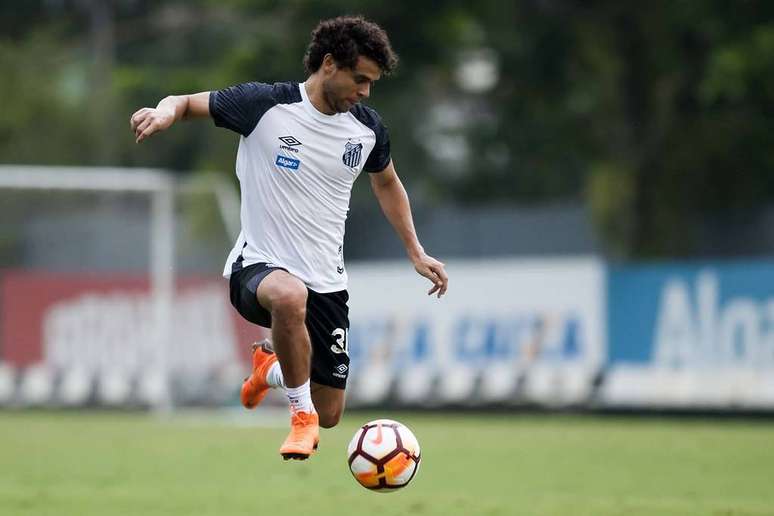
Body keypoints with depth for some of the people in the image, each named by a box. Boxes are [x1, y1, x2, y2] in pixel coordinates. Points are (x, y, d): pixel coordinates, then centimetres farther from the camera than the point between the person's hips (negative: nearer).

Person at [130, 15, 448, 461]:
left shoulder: (368, 128, 2)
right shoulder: (263, 105, -12)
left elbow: (387, 184, 22)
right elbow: (187, 103, -2)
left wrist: (417, 253, 19)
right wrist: (165, 111, -26)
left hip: (327, 283, 5)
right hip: (259, 267, -5)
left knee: (329, 416, 7)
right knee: (290, 295, -43)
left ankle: (271, 369, 41)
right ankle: (302, 417, -21)